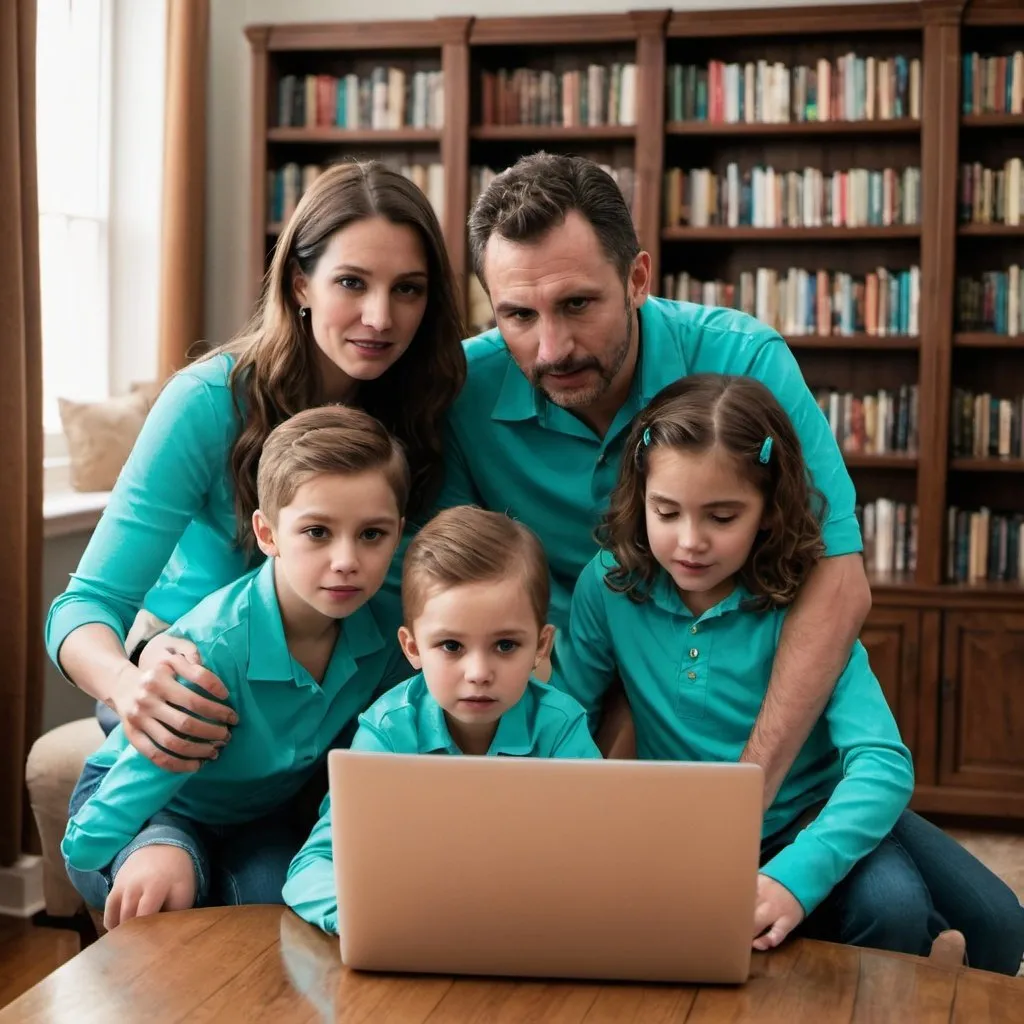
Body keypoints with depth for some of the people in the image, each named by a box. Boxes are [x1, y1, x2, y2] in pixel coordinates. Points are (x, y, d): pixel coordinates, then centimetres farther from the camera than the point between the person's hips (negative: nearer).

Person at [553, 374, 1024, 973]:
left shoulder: (803, 602, -18)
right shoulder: (612, 586, -11)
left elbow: (882, 762, -27)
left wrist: (796, 876, -43)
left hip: (808, 821, -2)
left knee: (892, 905, -29)